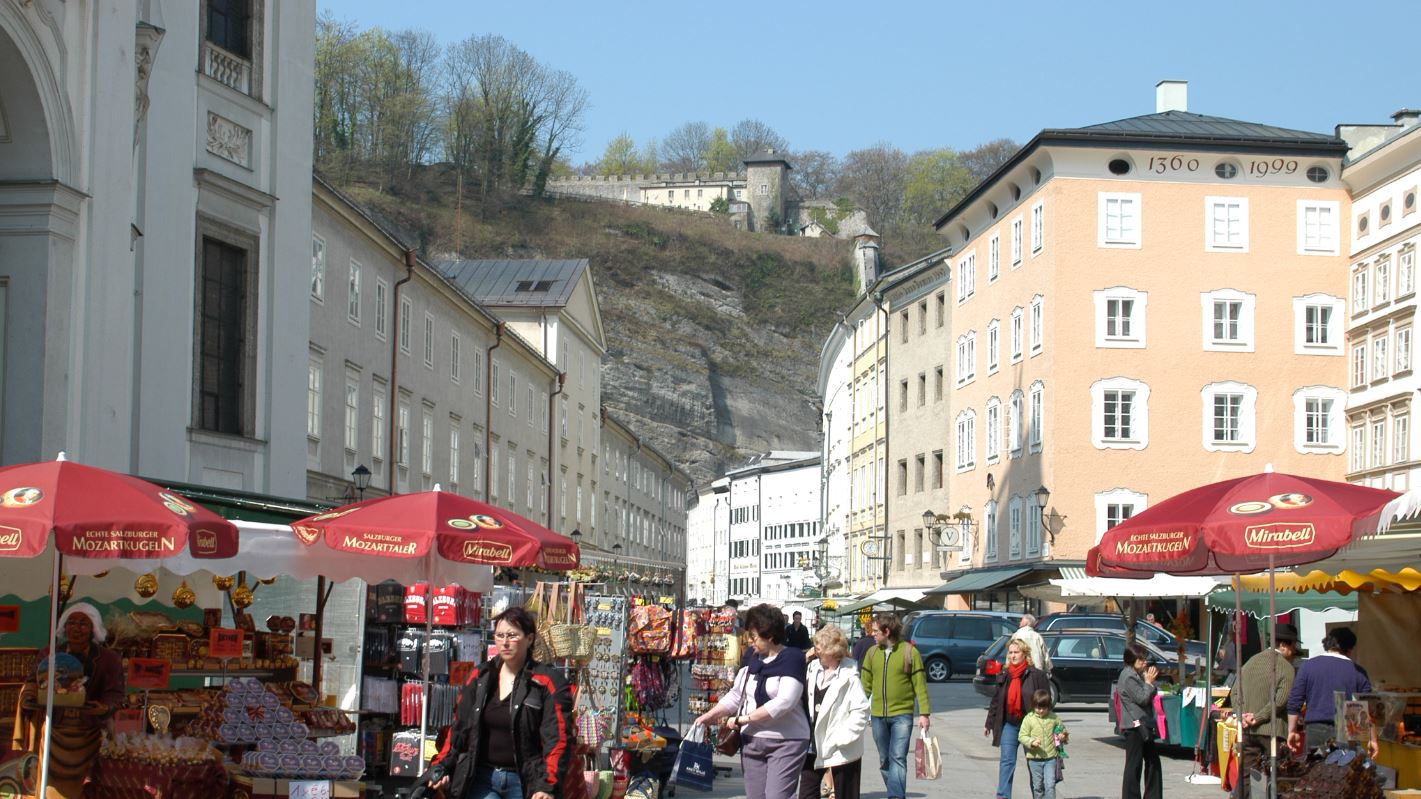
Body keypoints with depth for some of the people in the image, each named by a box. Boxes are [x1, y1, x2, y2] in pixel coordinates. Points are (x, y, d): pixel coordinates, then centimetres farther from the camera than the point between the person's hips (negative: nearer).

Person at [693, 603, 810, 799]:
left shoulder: (792, 659, -10)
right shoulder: (755, 661, 13)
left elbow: (784, 702, -20)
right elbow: (737, 694, 17)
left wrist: (744, 719, -16)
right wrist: (710, 715, 2)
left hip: (786, 741, -7)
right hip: (752, 741, 7)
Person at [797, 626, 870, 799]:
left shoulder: (849, 676, -15)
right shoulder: (813, 669, 3)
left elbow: (861, 710, -18)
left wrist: (843, 738, -20)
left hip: (841, 751, -6)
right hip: (814, 746, 6)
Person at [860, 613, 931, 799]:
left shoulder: (909, 652, -5)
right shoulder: (872, 652, 7)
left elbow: (920, 684, -5)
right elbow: (865, 684, 9)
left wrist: (924, 713, -9)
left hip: (902, 715, -5)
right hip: (878, 715, 5)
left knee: (898, 758, -13)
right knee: (884, 760, 11)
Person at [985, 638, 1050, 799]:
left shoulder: (1037, 675, -5)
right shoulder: (1004, 676, 9)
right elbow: (996, 701, 15)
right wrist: (989, 724, 13)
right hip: (1009, 724, 3)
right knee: (1006, 761, -5)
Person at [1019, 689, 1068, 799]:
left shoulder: (1054, 718, 2)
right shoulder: (1029, 719, -3)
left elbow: (1063, 730, 16)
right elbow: (1022, 736, -4)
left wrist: (1063, 737, -7)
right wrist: (1031, 742, -23)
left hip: (1050, 758, 0)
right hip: (1034, 758, 0)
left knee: (1050, 785, -8)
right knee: (1037, 786, 11)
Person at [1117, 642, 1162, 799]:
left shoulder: (1137, 675, 16)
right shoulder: (1128, 677, -14)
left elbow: (1150, 697, 20)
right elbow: (1142, 698, -18)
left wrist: (1150, 681, 6)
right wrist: (1149, 682, -7)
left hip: (1143, 725, 10)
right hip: (1134, 726, -10)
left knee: (1152, 761, 13)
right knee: (1134, 764, -6)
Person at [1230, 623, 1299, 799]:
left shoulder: (1251, 662, 12)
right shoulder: (1287, 668, -9)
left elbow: (1234, 693, 11)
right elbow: (1281, 700, -19)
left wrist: (1241, 714, 0)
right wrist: (1259, 717, -13)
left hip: (1247, 731, 6)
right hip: (1272, 730, -6)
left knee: (1244, 775, 8)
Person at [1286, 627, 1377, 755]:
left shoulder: (1308, 666, 6)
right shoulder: (1358, 672, 5)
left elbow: (1294, 702, 5)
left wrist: (1292, 731, 12)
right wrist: (1373, 740, 10)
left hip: (1315, 731, 1)